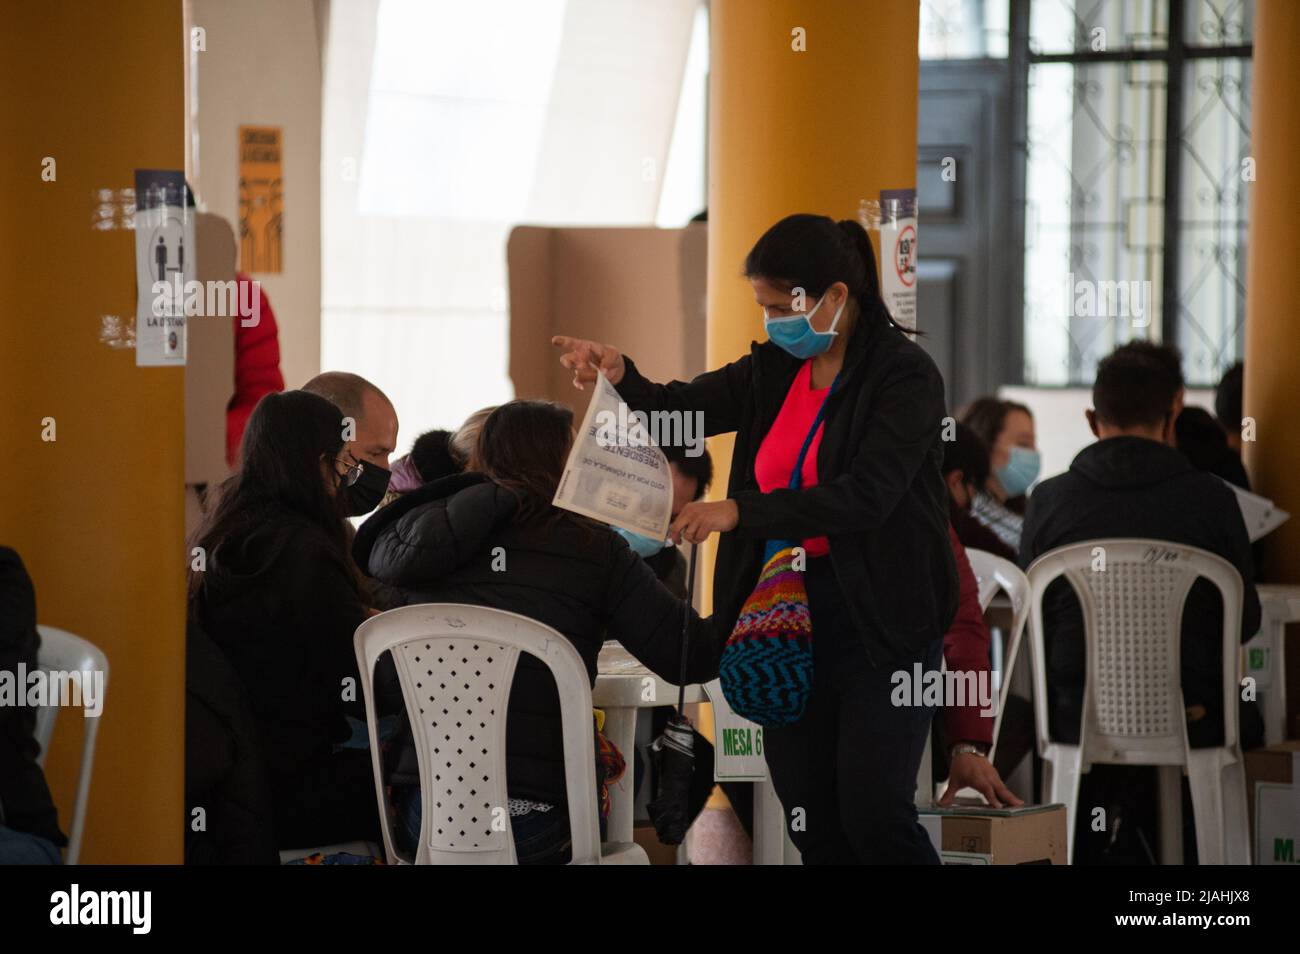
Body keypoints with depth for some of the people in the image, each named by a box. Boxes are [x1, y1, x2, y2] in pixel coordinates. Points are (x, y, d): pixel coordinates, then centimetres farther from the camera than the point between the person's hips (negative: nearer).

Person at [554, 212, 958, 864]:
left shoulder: (902, 374, -11)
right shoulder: (775, 370, 9)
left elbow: (868, 494, -23)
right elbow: (683, 409, 2)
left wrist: (740, 512, -28)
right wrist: (618, 373, -20)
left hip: (879, 624, -6)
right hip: (785, 610, 6)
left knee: (875, 817, -11)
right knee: (809, 821, 7)